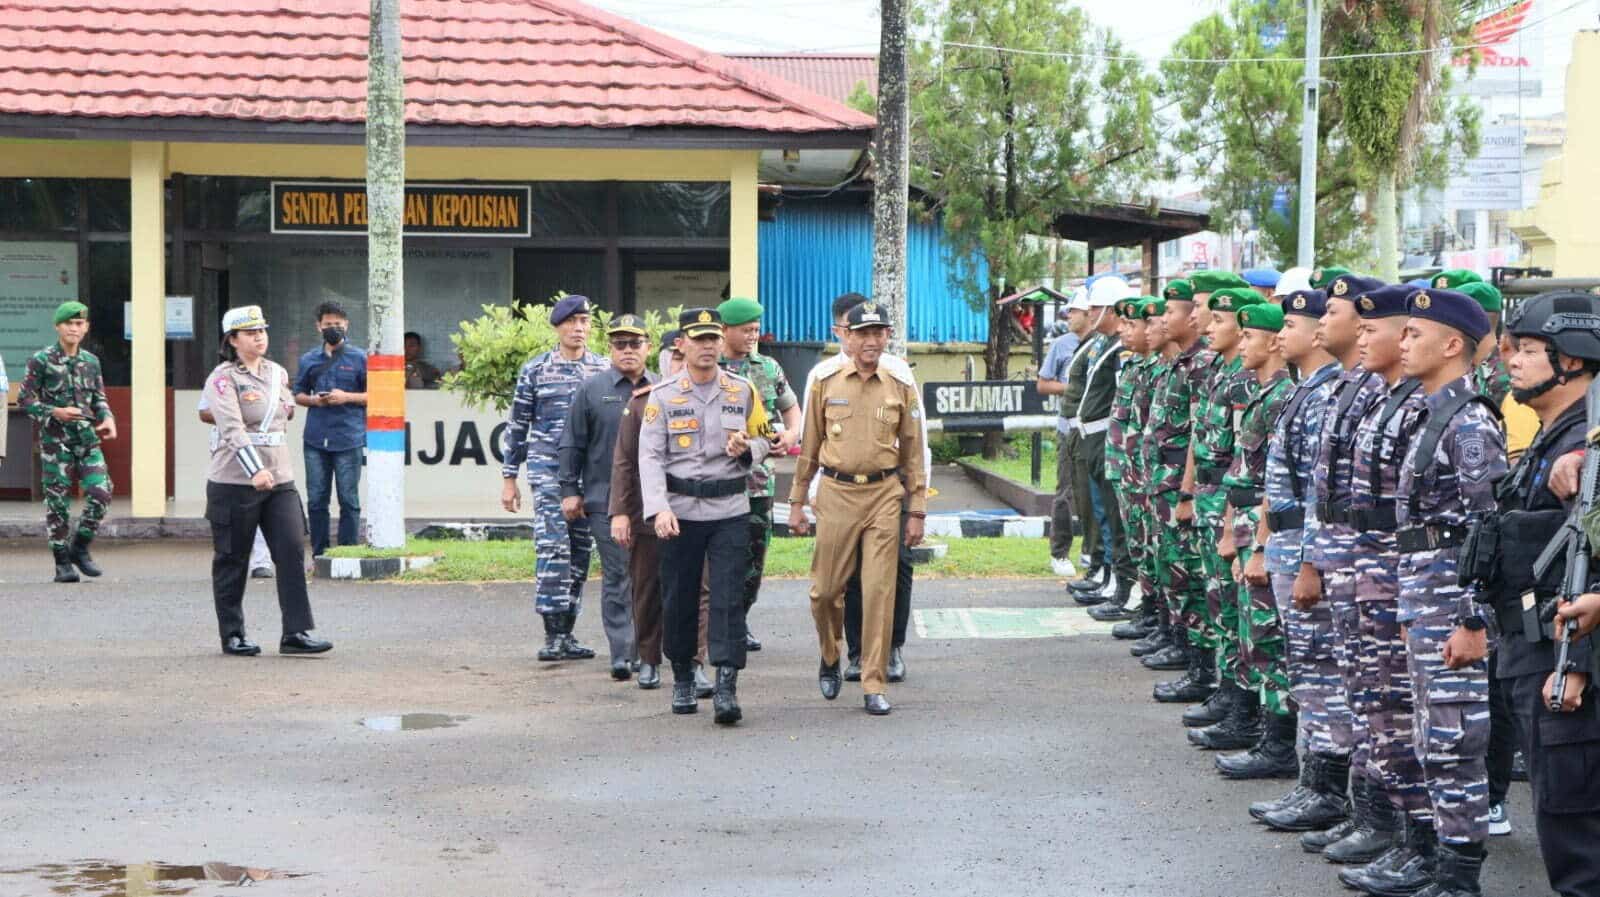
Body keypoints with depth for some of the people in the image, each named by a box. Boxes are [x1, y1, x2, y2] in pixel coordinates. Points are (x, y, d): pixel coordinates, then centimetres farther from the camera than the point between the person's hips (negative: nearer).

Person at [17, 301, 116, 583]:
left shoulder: (91, 361, 9)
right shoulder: (42, 360, -3)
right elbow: (24, 399, -3)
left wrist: (107, 418, -2)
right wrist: (55, 412, -15)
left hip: (87, 437, 3)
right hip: (55, 439, -3)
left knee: (101, 492, -9)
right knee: (58, 501, 0)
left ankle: (80, 548, 10)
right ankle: (62, 562, 9)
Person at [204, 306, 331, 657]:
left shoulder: (278, 373, 12)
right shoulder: (223, 378, -9)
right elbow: (232, 429, -23)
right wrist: (255, 471, -36)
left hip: (279, 479, 5)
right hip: (234, 482, -5)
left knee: (292, 550, -6)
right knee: (232, 559, 5)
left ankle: (296, 632, -4)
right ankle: (232, 635, 16)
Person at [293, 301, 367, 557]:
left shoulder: (359, 358, 3)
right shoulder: (308, 360, 13)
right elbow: (298, 394, 20)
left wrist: (347, 397, -12)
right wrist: (313, 400, -2)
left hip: (348, 439, -3)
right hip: (315, 439, 3)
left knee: (348, 500, -2)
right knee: (316, 500, 4)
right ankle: (319, 555, 11)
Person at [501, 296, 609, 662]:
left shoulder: (604, 370, 9)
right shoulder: (535, 370, 3)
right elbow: (517, 426, 7)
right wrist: (509, 478, 4)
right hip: (549, 469, -3)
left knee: (581, 552, 5)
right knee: (552, 548, -13)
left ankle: (567, 633, 12)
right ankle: (553, 634, -11)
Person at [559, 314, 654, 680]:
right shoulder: (592, 390, 4)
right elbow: (571, 445, 5)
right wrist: (569, 491, 0)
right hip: (606, 500, -3)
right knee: (617, 576, -5)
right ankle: (622, 654, -4)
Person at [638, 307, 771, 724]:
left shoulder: (743, 391, 6)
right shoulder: (663, 395, 0)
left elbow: (764, 442, 16)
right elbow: (650, 456, -5)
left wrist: (746, 449, -10)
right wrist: (658, 509, -18)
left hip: (730, 510, 0)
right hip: (680, 510, 0)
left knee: (729, 598, -8)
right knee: (679, 599, 7)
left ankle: (726, 687, -9)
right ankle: (682, 678, 27)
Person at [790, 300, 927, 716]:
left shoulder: (901, 391, 6)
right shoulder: (825, 386, 5)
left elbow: (912, 455, 10)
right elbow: (809, 448, 10)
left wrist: (916, 512, 6)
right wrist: (797, 502, 8)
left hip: (884, 495, 0)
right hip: (837, 494, 0)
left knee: (880, 591, -3)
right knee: (825, 589, 2)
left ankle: (873, 685, 3)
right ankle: (830, 659, 30)